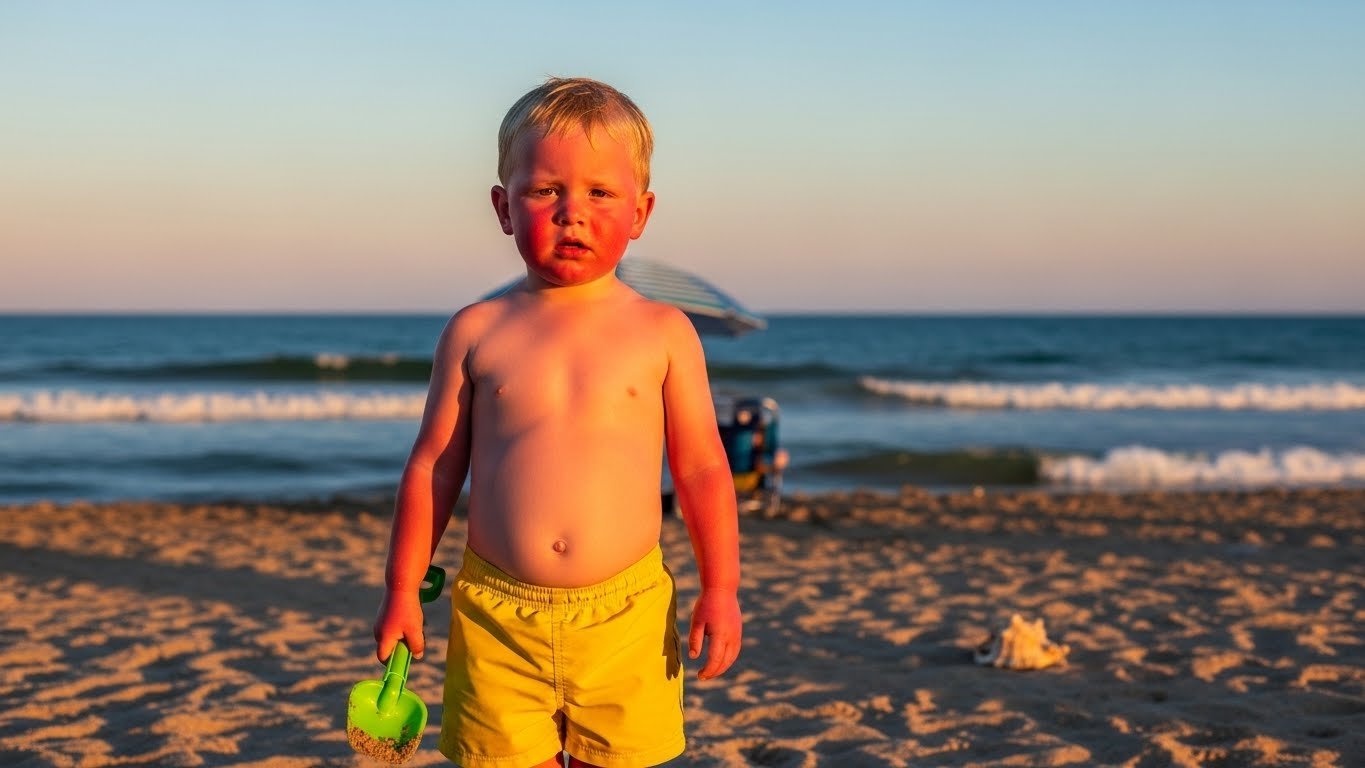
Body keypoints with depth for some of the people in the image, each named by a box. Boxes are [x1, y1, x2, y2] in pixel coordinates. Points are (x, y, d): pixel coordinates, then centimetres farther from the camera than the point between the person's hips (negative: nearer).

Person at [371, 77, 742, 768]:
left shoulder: (662, 333, 1)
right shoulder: (476, 332, 2)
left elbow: (702, 467, 4)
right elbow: (433, 464, 7)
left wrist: (720, 588, -1)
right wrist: (402, 589, 7)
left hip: (625, 613, 0)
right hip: (496, 614, 0)